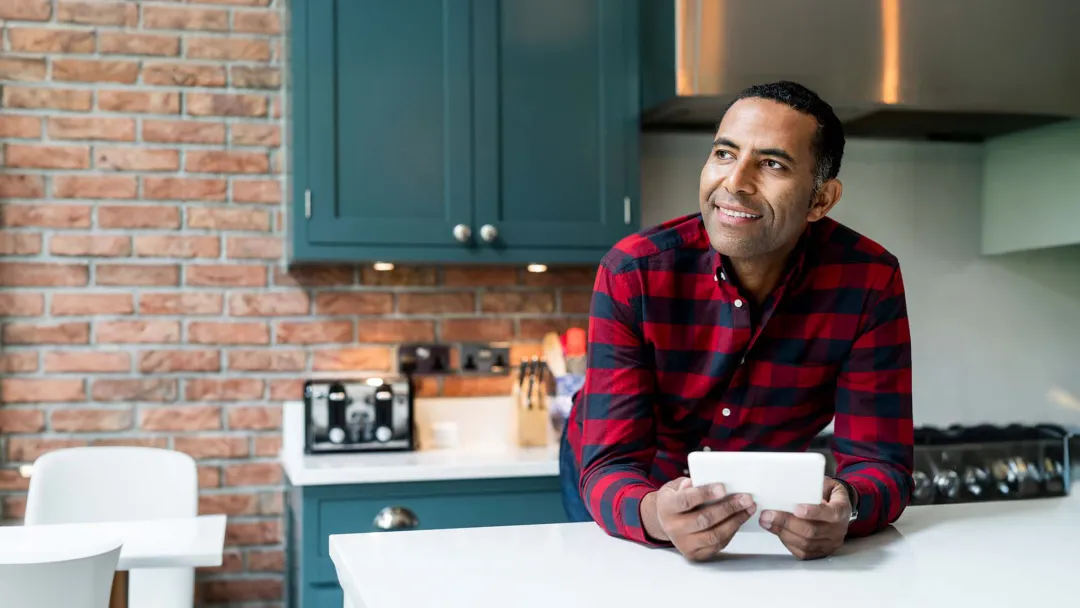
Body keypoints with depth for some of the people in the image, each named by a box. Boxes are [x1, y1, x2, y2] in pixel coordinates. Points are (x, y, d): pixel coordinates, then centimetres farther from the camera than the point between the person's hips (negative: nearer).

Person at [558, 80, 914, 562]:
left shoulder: (871, 282, -22)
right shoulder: (632, 273, -25)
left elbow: (878, 460, -19)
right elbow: (611, 466, -27)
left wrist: (845, 508, -44)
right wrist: (654, 516, -51)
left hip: (761, 493, 2)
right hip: (626, 490, -1)